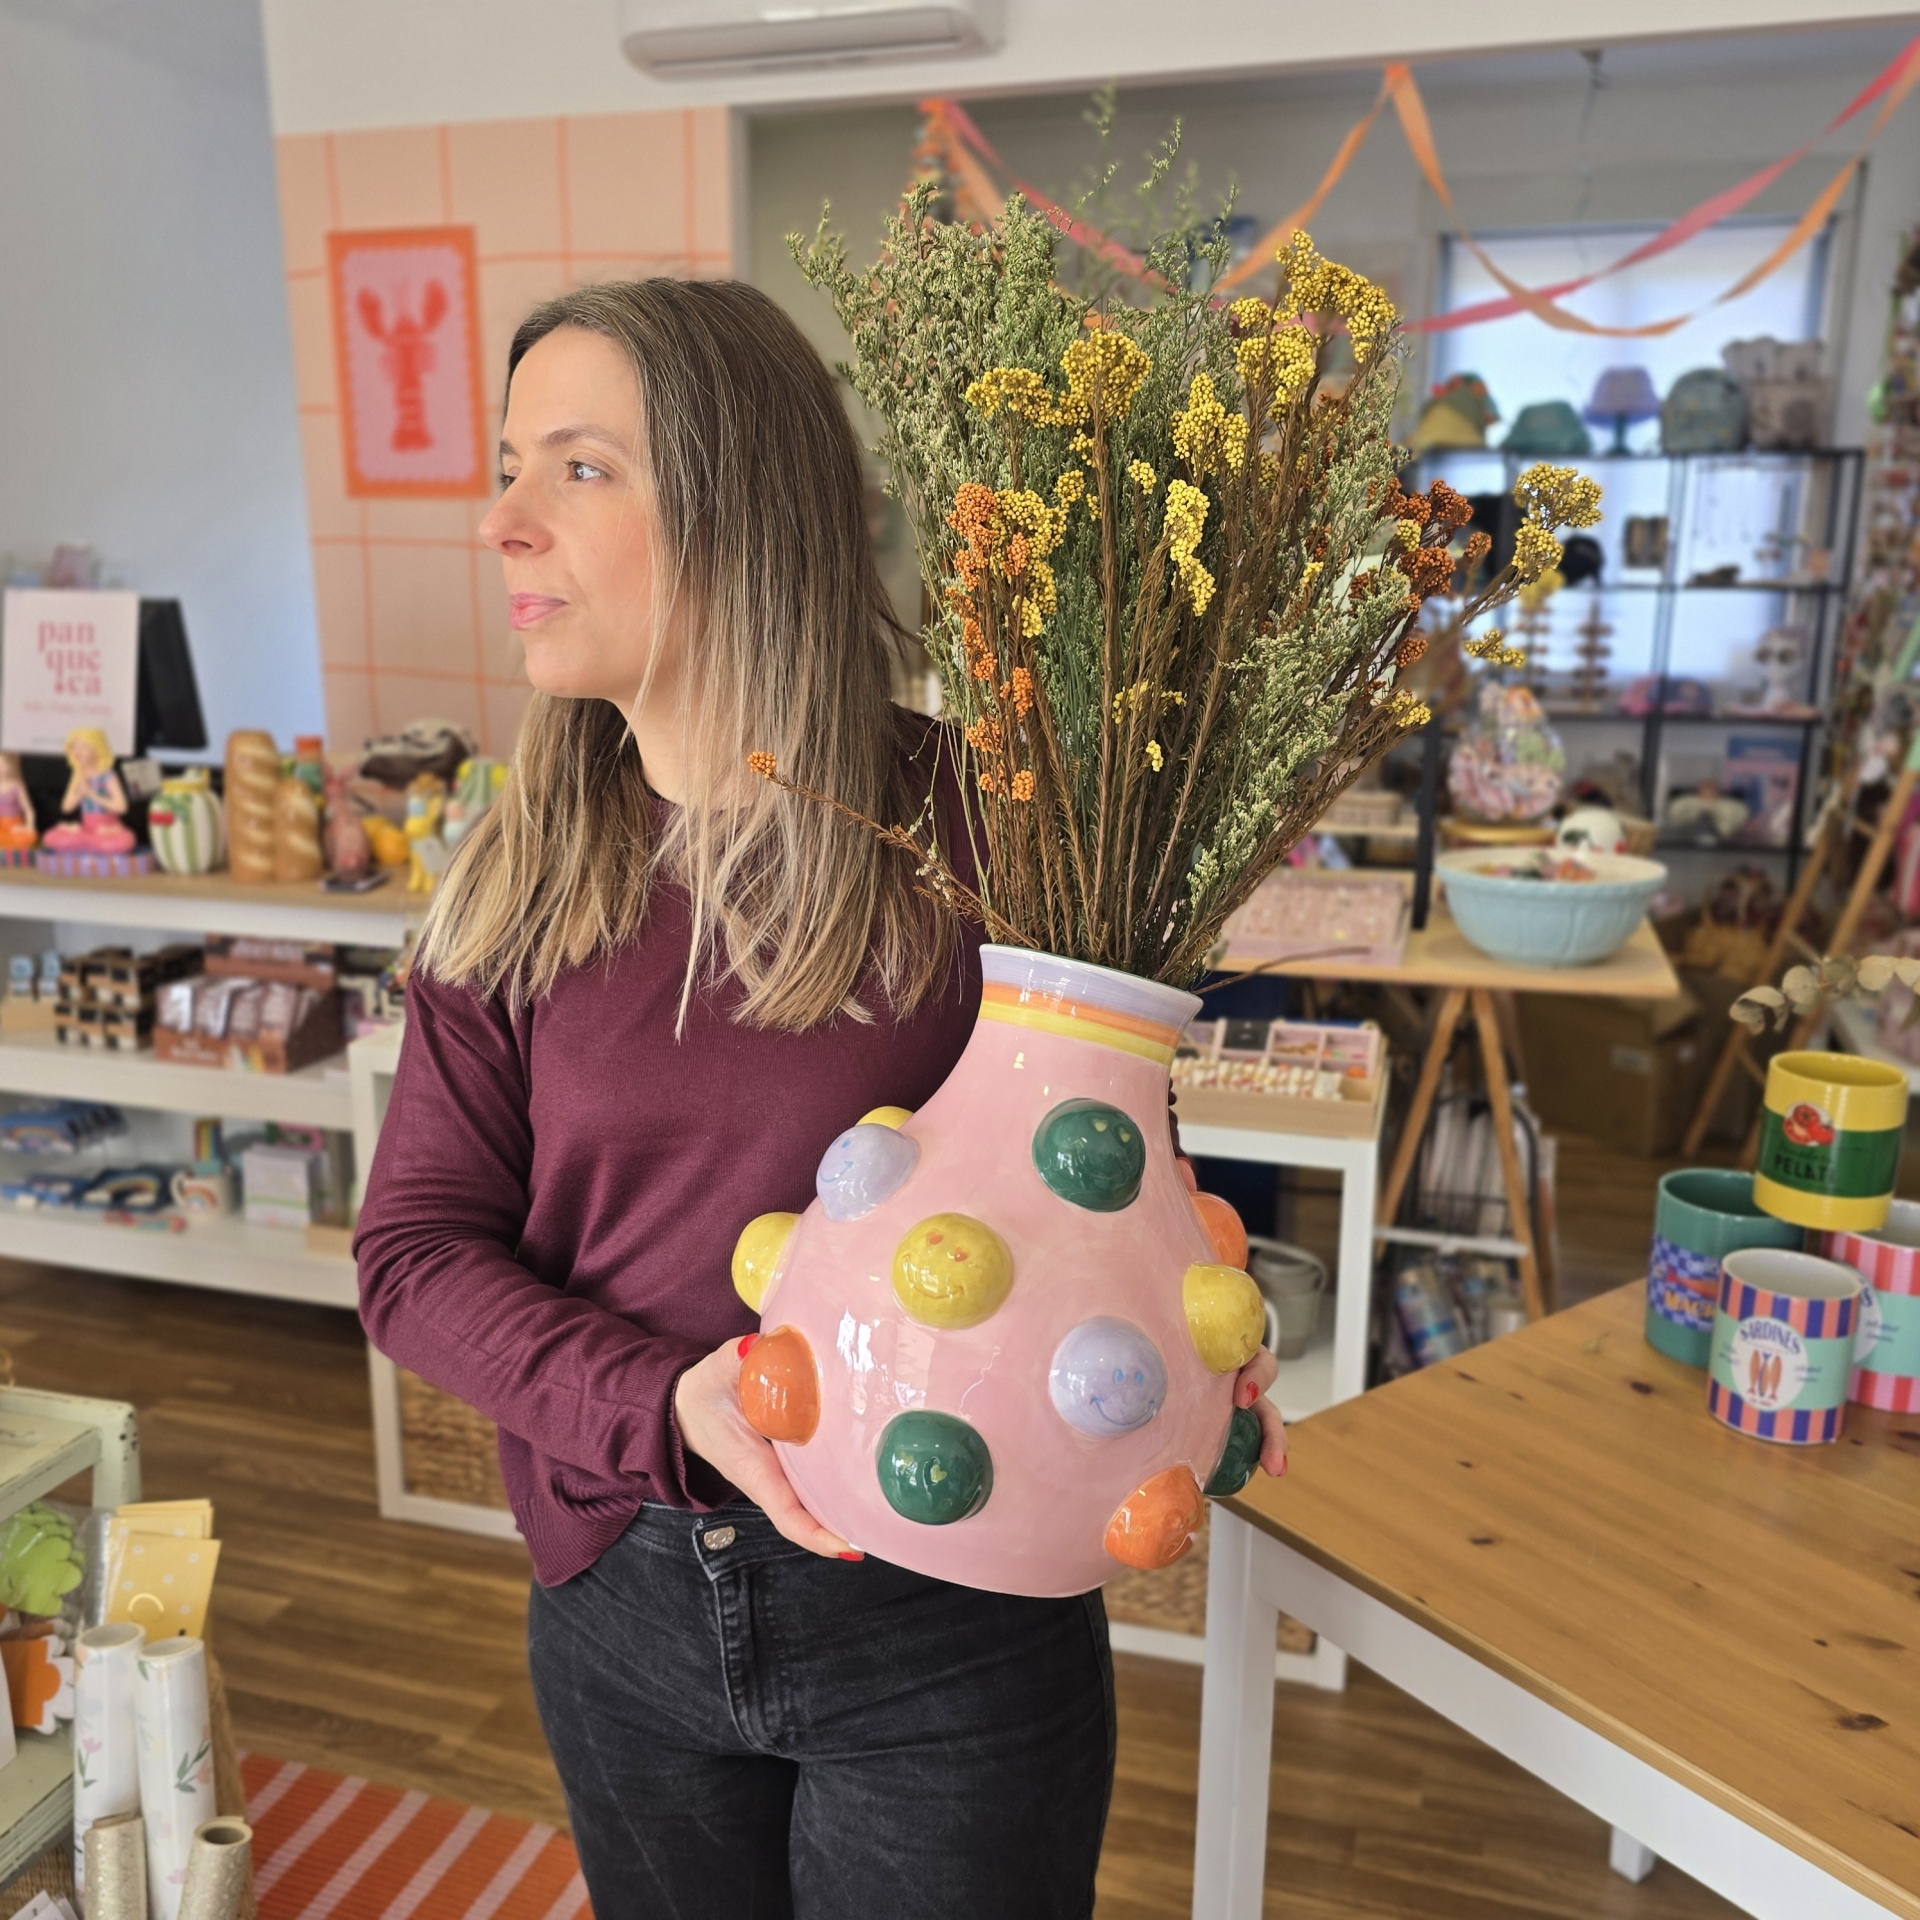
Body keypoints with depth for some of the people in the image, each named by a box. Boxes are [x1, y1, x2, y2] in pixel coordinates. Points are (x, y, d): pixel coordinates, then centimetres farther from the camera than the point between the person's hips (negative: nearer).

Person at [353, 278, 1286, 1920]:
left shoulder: (973, 829, -15)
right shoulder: (519, 876, -4)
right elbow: (416, 1248, -5)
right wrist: (668, 1408, -22)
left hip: (941, 1617, -3)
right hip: (620, 1610, 4)